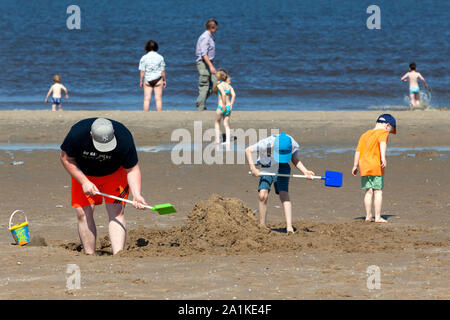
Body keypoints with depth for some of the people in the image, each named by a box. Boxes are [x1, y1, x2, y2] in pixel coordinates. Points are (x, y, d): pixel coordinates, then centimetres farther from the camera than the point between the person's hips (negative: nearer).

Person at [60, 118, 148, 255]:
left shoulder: (124, 138, -33)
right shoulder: (77, 134, -33)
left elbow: (132, 169, -22)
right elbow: (66, 158, -16)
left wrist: (136, 195, -36)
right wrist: (84, 182, -23)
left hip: (115, 174, -1)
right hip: (83, 174, 1)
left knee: (116, 212, -16)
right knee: (83, 213, -8)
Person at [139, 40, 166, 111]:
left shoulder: (144, 58, -4)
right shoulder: (160, 57, -3)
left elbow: (142, 71, -5)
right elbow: (163, 71, -1)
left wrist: (141, 81, 4)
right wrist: (164, 80, 9)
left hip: (147, 80, 0)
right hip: (158, 79, 0)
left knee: (147, 99, 2)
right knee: (158, 99, 2)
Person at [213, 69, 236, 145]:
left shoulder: (219, 85, -9)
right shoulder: (229, 85, 7)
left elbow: (223, 94, -25)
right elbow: (234, 95, -4)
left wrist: (223, 105, -21)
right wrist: (231, 105, -2)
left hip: (221, 107, -5)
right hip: (228, 107, 5)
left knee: (217, 123, 17)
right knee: (226, 125, 12)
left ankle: (217, 139, 16)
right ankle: (228, 141, 6)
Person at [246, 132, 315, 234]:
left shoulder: (293, 145, -24)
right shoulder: (266, 144, -32)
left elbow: (295, 160, -1)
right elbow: (248, 150, -17)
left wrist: (305, 172, -15)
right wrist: (253, 168, -23)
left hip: (282, 168, 0)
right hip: (267, 168, 0)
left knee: (284, 195, -17)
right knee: (263, 195, -15)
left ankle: (289, 227, -21)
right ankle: (262, 225, 1)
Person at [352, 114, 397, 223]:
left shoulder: (365, 135, 20)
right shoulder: (383, 133, 0)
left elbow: (358, 151, 16)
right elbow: (383, 144, -21)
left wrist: (355, 166, 19)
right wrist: (383, 158, -33)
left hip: (364, 166, 6)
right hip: (376, 166, -6)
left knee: (369, 191, 9)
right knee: (378, 191, -2)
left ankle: (368, 216, 8)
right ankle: (378, 217, -3)